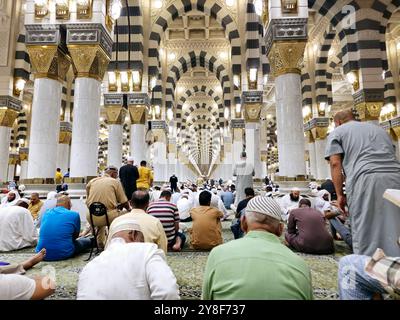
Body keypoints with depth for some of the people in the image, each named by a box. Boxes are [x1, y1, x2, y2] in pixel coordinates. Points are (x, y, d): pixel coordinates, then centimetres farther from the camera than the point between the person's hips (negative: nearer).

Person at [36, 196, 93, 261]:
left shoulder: (46, 213, 8)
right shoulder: (74, 214, -6)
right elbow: (76, 236, 10)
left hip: (42, 254, 5)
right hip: (63, 254, -5)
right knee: (87, 241, 21)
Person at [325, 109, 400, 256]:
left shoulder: (337, 132, 14)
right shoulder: (379, 128, 32)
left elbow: (335, 163, 1)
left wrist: (340, 194, 3)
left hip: (364, 178, -5)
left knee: (365, 233, 0)